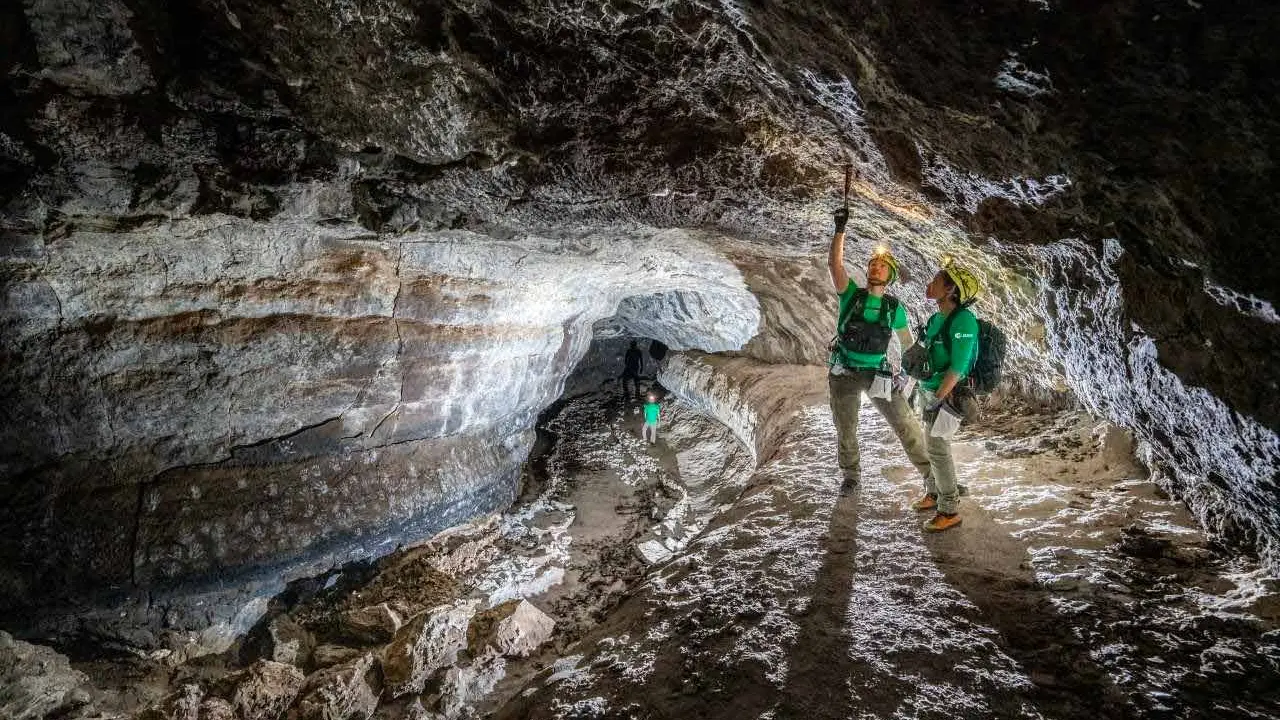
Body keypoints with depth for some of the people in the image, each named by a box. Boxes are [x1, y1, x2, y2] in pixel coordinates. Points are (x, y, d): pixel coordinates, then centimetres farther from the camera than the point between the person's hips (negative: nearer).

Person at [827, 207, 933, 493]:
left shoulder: (894, 307, -1)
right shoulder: (851, 294, -6)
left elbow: (906, 340, 14)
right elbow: (834, 263, -21)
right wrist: (840, 229, -28)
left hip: (878, 373, 0)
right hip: (844, 374, 0)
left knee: (905, 423, -5)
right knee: (846, 430, 13)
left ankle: (931, 473, 8)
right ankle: (851, 476, 34)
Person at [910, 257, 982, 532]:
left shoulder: (963, 320, -21)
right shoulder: (937, 318, 5)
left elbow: (958, 367, -24)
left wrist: (937, 400, -23)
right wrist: (920, 391, 18)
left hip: (945, 395, -9)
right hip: (928, 389, 9)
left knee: (938, 450, -4)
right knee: (933, 445, 19)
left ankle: (949, 511, 6)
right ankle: (933, 493, 36)